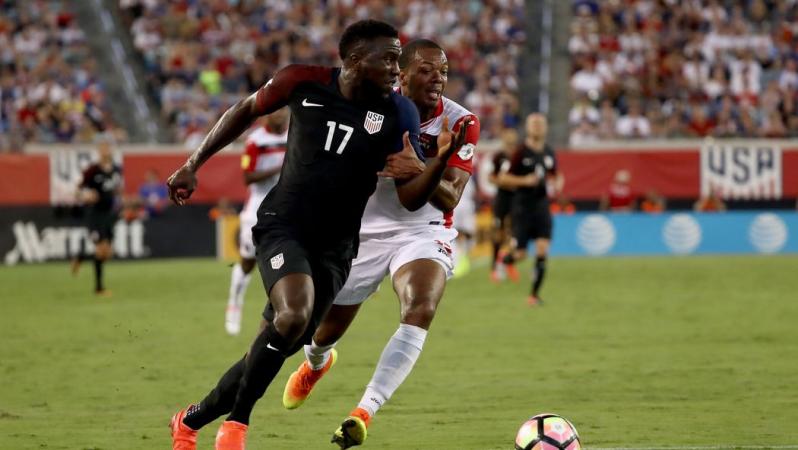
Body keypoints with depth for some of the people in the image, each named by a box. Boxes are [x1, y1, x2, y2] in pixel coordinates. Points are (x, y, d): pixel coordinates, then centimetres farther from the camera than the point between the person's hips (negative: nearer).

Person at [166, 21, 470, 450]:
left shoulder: (397, 114, -4)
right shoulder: (303, 83, -7)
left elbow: (410, 199, -6)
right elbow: (246, 110, 13)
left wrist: (439, 162, -26)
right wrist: (193, 164, 12)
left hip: (333, 249, 3)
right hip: (282, 226, -3)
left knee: (273, 349, 4)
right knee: (295, 314, -30)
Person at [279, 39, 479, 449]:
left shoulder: (460, 123, -13)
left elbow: (450, 199, -20)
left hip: (423, 232, -1)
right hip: (363, 231, 1)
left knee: (421, 311, -31)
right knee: (325, 332, 12)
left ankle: (364, 412, -30)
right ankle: (315, 362, 53)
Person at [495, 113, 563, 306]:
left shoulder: (549, 153, 6)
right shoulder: (521, 153, -9)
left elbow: (555, 174, 22)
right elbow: (503, 178, -7)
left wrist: (558, 183, 0)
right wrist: (524, 180, -20)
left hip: (542, 205, 4)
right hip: (522, 205, -4)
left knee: (542, 250, -9)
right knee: (520, 254, -2)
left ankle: (535, 293, -1)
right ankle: (507, 259, 37)